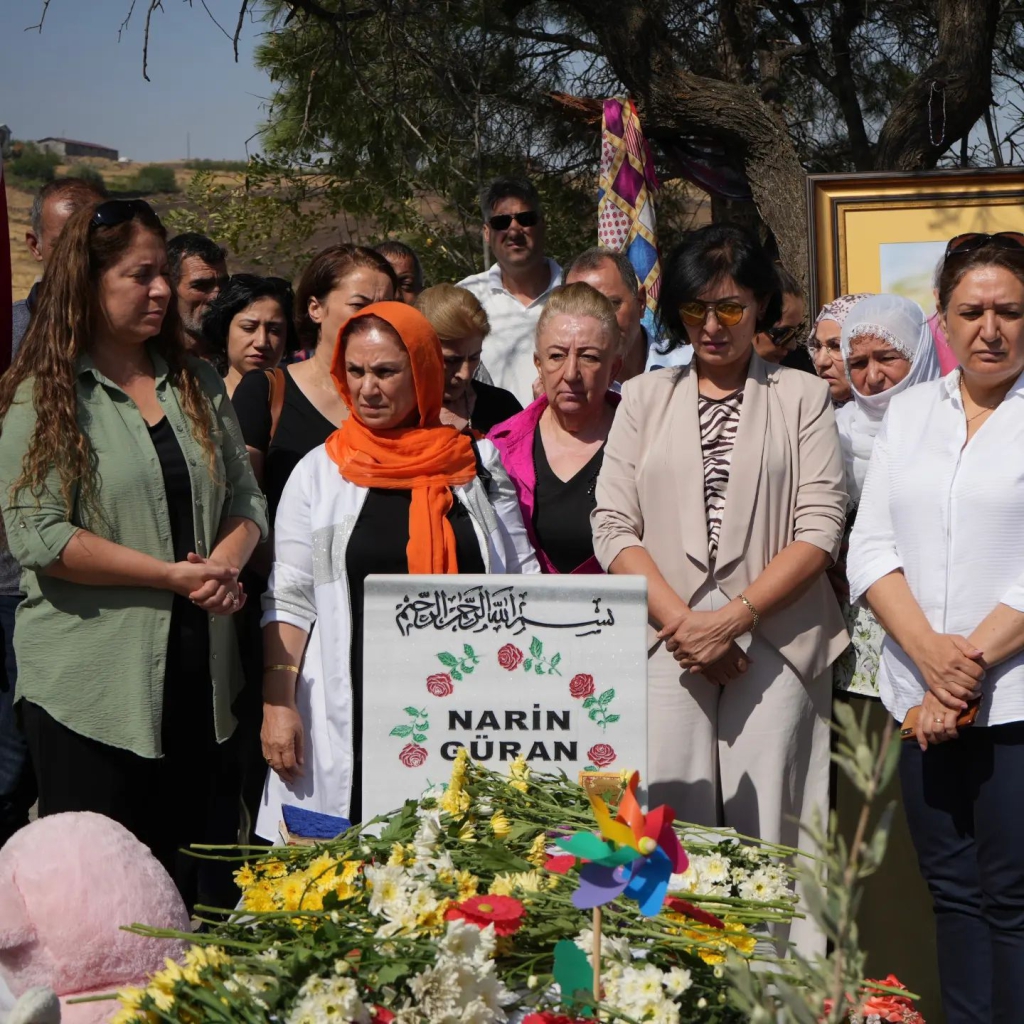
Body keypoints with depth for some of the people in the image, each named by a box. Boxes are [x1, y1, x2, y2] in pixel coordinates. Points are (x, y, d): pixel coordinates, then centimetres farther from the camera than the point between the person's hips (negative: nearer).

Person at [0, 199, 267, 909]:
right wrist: (172, 575, -18)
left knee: (197, 887, 13)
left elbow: (245, 497, 12)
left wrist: (225, 563, -10)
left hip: (198, 676, 5)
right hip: (92, 685, -5)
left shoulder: (197, 385, 12)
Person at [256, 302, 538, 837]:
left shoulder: (479, 465, 9)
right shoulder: (319, 472, 8)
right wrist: (277, 702, -2)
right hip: (354, 722, 0)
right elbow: (287, 599, 7)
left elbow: (523, 582, 12)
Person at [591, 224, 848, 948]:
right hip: (667, 645, 2)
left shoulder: (803, 397, 9)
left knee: (767, 846, -2)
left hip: (773, 644, -1)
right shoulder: (646, 398, 14)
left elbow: (820, 528, -1)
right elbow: (614, 527, 6)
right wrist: (681, 620, -8)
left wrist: (734, 617, -11)